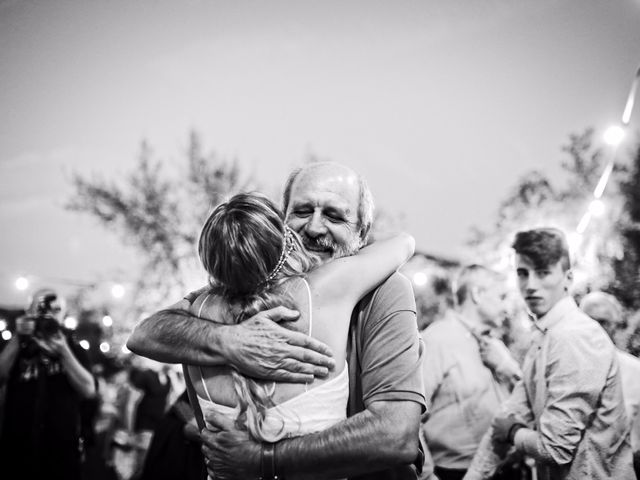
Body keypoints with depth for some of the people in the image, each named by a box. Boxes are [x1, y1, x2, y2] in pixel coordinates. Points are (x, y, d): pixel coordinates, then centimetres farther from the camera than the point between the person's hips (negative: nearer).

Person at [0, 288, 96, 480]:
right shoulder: (16, 347, 12)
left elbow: (88, 390, -5)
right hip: (17, 447, 1)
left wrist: (63, 350, -14)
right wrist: (18, 339, -14)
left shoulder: (74, 350, 10)